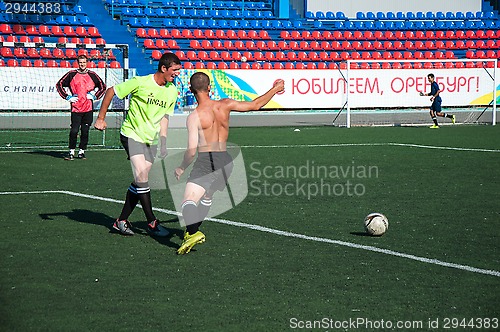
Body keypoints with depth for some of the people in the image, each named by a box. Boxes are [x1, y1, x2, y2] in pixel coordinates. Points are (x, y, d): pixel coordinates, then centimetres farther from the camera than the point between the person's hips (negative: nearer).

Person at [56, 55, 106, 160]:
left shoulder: (92, 75, 8)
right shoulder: (71, 74, 4)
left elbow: (103, 87, 17)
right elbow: (59, 84, 10)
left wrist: (94, 96, 5)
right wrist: (67, 97, 2)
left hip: (88, 109, 2)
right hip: (76, 108, -2)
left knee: (85, 131, 5)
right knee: (74, 131, -8)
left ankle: (82, 151, 16)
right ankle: (71, 152, 3)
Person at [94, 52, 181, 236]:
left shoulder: (172, 91, 3)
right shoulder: (140, 83, -15)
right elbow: (111, 91, -5)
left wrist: (163, 141, 7)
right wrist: (101, 118, -7)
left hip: (151, 139, 6)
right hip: (132, 134, -6)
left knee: (140, 181, 4)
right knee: (142, 178, -16)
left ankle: (122, 221, 16)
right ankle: (152, 223, -9)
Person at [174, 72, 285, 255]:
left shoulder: (194, 117, -11)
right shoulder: (225, 105, 1)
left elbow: (191, 151, -13)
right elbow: (255, 105, 11)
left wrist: (181, 168, 4)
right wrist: (274, 89, 25)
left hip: (205, 161, -6)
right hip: (225, 161, 6)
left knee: (189, 200, -12)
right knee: (207, 195, 28)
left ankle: (193, 232, -37)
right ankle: (192, 231, 35)